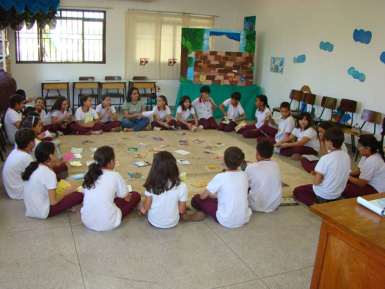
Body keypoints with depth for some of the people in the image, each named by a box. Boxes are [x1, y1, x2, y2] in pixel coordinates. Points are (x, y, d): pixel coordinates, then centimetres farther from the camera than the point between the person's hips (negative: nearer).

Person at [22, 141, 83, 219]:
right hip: (43, 212, -9)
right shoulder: (49, 174, -23)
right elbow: (53, 202, -20)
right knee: (79, 196, -13)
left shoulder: (32, 166, 1)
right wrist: (66, 192, -4)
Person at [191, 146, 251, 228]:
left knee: (196, 199, 6)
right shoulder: (244, 175, -4)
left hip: (226, 221, -5)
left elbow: (203, 196, -7)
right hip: (244, 219, 5)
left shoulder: (220, 177, -18)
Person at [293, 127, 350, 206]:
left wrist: (316, 174, -1)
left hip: (324, 194, -8)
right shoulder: (346, 156, -5)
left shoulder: (326, 158, -26)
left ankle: (316, 203, -7)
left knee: (297, 191, 12)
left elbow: (316, 182, -23)